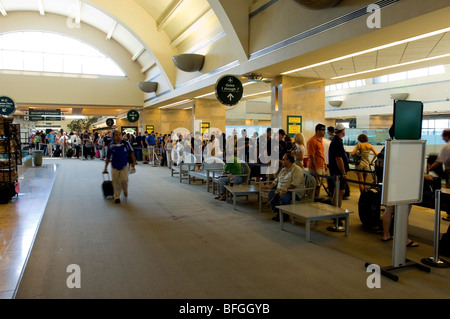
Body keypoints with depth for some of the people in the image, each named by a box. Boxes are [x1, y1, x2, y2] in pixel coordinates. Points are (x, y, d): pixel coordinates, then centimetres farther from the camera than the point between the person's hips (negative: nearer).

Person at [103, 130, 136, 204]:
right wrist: (105, 168, 8)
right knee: (116, 182, 7)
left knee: (124, 180, -10)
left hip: (124, 166, -1)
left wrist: (133, 162, -6)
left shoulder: (125, 143, -9)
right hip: (114, 167, 1)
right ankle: (117, 197, 22)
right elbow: (108, 157, 4)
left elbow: (131, 153, -1)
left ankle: (125, 191, 22)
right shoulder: (111, 145, -5)